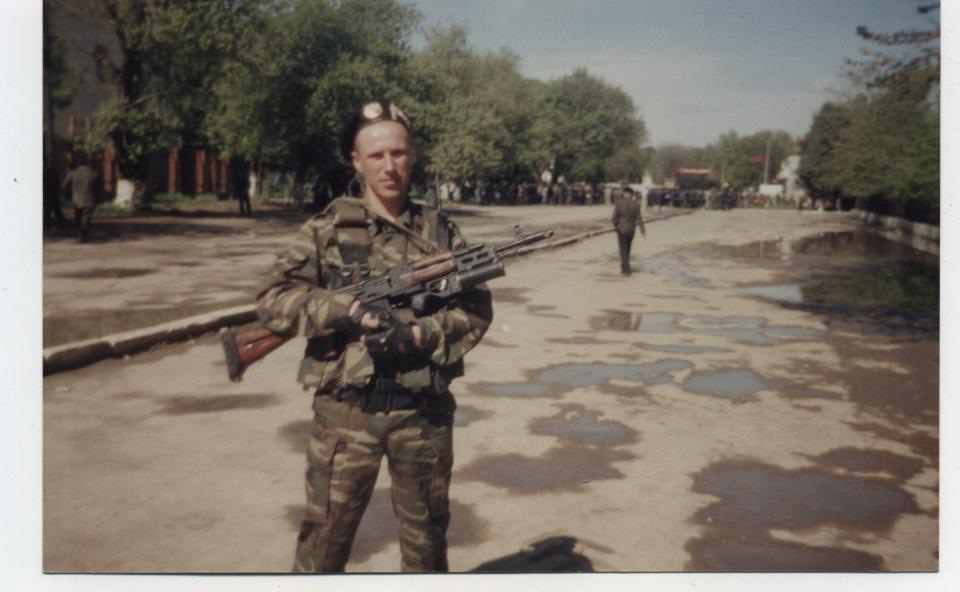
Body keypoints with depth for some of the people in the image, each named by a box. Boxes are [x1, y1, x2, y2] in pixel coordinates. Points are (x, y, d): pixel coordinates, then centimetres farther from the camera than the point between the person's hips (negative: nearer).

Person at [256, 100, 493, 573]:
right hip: (346, 411, -1)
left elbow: (476, 311, 1)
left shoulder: (441, 233, 4)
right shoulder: (326, 229, 0)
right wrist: (346, 309, -20)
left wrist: (418, 334, -17)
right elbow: (272, 300, -6)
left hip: (424, 412, 2)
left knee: (426, 536, 17)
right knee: (325, 534, 8)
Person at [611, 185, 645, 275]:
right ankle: (624, 266, 30)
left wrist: (615, 226, 6)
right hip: (631, 229, 3)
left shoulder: (618, 203, -13)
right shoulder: (635, 204, -6)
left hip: (621, 229, -3)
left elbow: (615, 216, -10)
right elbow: (638, 218, -6)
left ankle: (626, 269, -7)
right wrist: (642, 229, -1)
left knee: (623, 249, 1)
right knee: (627, 248, 19)